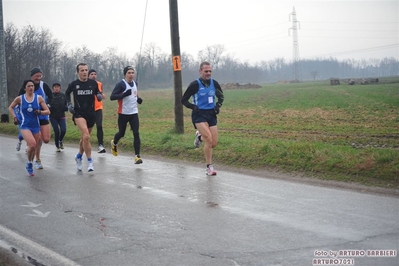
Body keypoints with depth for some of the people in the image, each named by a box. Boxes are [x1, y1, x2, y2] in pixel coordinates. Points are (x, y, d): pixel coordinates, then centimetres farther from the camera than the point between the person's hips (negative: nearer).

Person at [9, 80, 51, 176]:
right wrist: (15, 117, 3)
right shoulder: (19, 98, -2)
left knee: (34, 147, 9)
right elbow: (10, 108, 15)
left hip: (36, 126, 3)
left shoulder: (39, 98, -1)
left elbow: (48, 111, 1)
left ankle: (29, 166, 33)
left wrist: (40, 112, -18)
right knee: (32, 144, -24)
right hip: (25, 126, -3)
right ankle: (29, 163, 1)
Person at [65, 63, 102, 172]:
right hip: (79, 114, -3)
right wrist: (69, 104, 3)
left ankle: (79, 157, 42)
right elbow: (67, 93, 16)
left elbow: (98, 93, 16)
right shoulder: (73, 84, -3)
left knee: (84, 138, 17)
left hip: (91, 114, 3)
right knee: (86, 136, -22)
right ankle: (90, 161, -13)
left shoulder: (93, 83, -1)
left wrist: (99, 96, -6)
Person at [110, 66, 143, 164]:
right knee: (121, 133, 11)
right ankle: (114, 143, 45)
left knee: (136, 133, -8)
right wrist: (124, 94, -29)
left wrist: (138, 99, 8)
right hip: (123, 113, -4)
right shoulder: (120, 84, -11)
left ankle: (137, 156, -9)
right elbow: (112, 97, -18)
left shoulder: (135, 84, 10)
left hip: (134, 113, 4)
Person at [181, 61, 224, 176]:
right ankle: (209, 167, -9)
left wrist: (218, 105, 1)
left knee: (214, 144, 1)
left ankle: (200, 137, 35)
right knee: (209, 139, -22)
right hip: (199, 115, -5)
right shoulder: (195, 85, -8)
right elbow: (183, 100, -2)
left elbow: (221, 96, 20)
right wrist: (194, 107, -17)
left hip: (211, 114, 5)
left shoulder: (214, 83, 3)